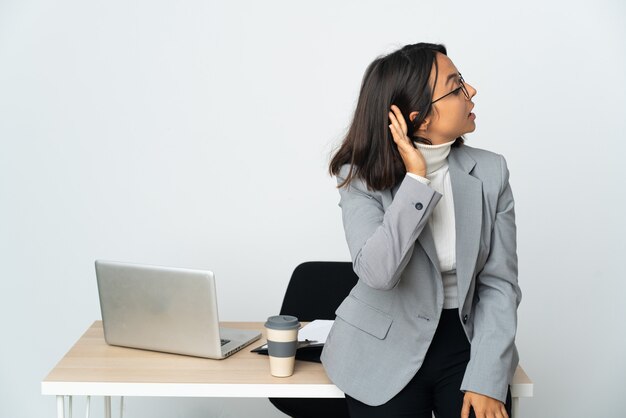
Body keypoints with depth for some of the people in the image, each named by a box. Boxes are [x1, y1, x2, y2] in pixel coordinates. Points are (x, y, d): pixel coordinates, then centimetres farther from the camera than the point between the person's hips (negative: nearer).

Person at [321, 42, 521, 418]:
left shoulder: (490, 172, -5)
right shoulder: (362, 178, -9)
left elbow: (500, 282, -5)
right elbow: (377, 273, -23)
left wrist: (486, 381, -13)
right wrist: (416, 178, -23)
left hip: (468, 344, 2)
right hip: (387, 355, -1)